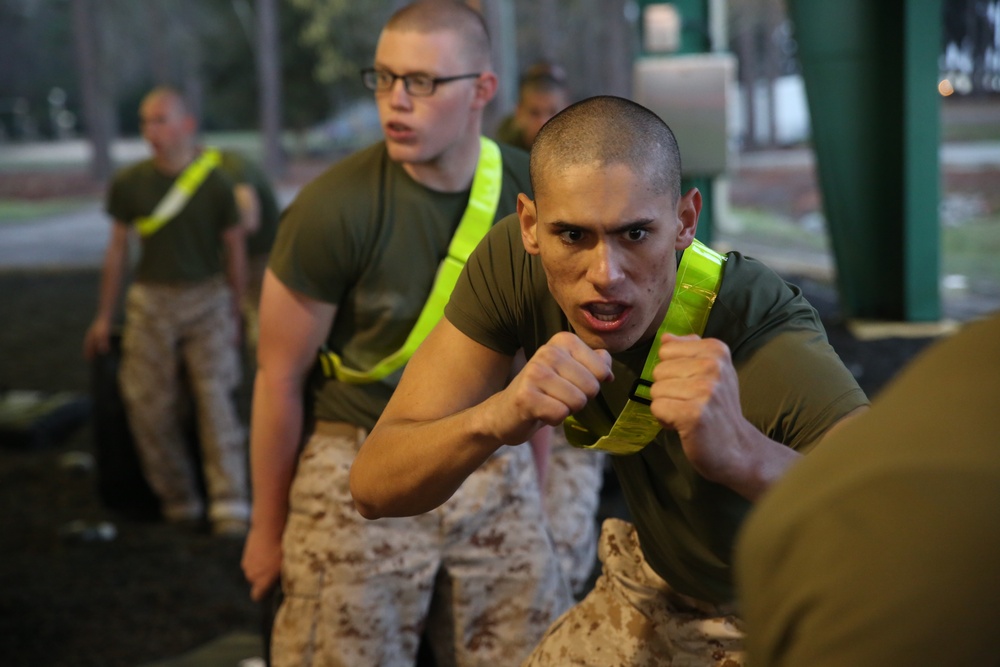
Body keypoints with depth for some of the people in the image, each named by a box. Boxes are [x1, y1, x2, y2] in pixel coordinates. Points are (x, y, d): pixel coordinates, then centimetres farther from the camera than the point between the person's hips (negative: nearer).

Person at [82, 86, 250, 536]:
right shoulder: (129, 184, -1)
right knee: (149, 405, 0)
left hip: (206, 299, -2)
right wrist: (104, 317, 10)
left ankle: (230, 506, -4)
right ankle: (178, 499, 15)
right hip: (151, 301, 2)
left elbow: (234, 250, 3)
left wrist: (234, 313, 7)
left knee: (215, 401, -7)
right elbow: (118, 250, 8)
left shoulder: (216, 183, -6)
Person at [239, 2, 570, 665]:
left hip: (494, 472, 4)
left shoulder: (528, 189, -4)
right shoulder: (336, 206, -15)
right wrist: (268, 527, 0)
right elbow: (281, 377, -7)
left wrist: (533, 472, 13)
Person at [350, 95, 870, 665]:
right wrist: (494, 419, -41)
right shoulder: (510, 265, -21)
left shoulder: (769, 345, -36)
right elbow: (374, 486, -21)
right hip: (654, 595, 3)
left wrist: (742, 454, -60)